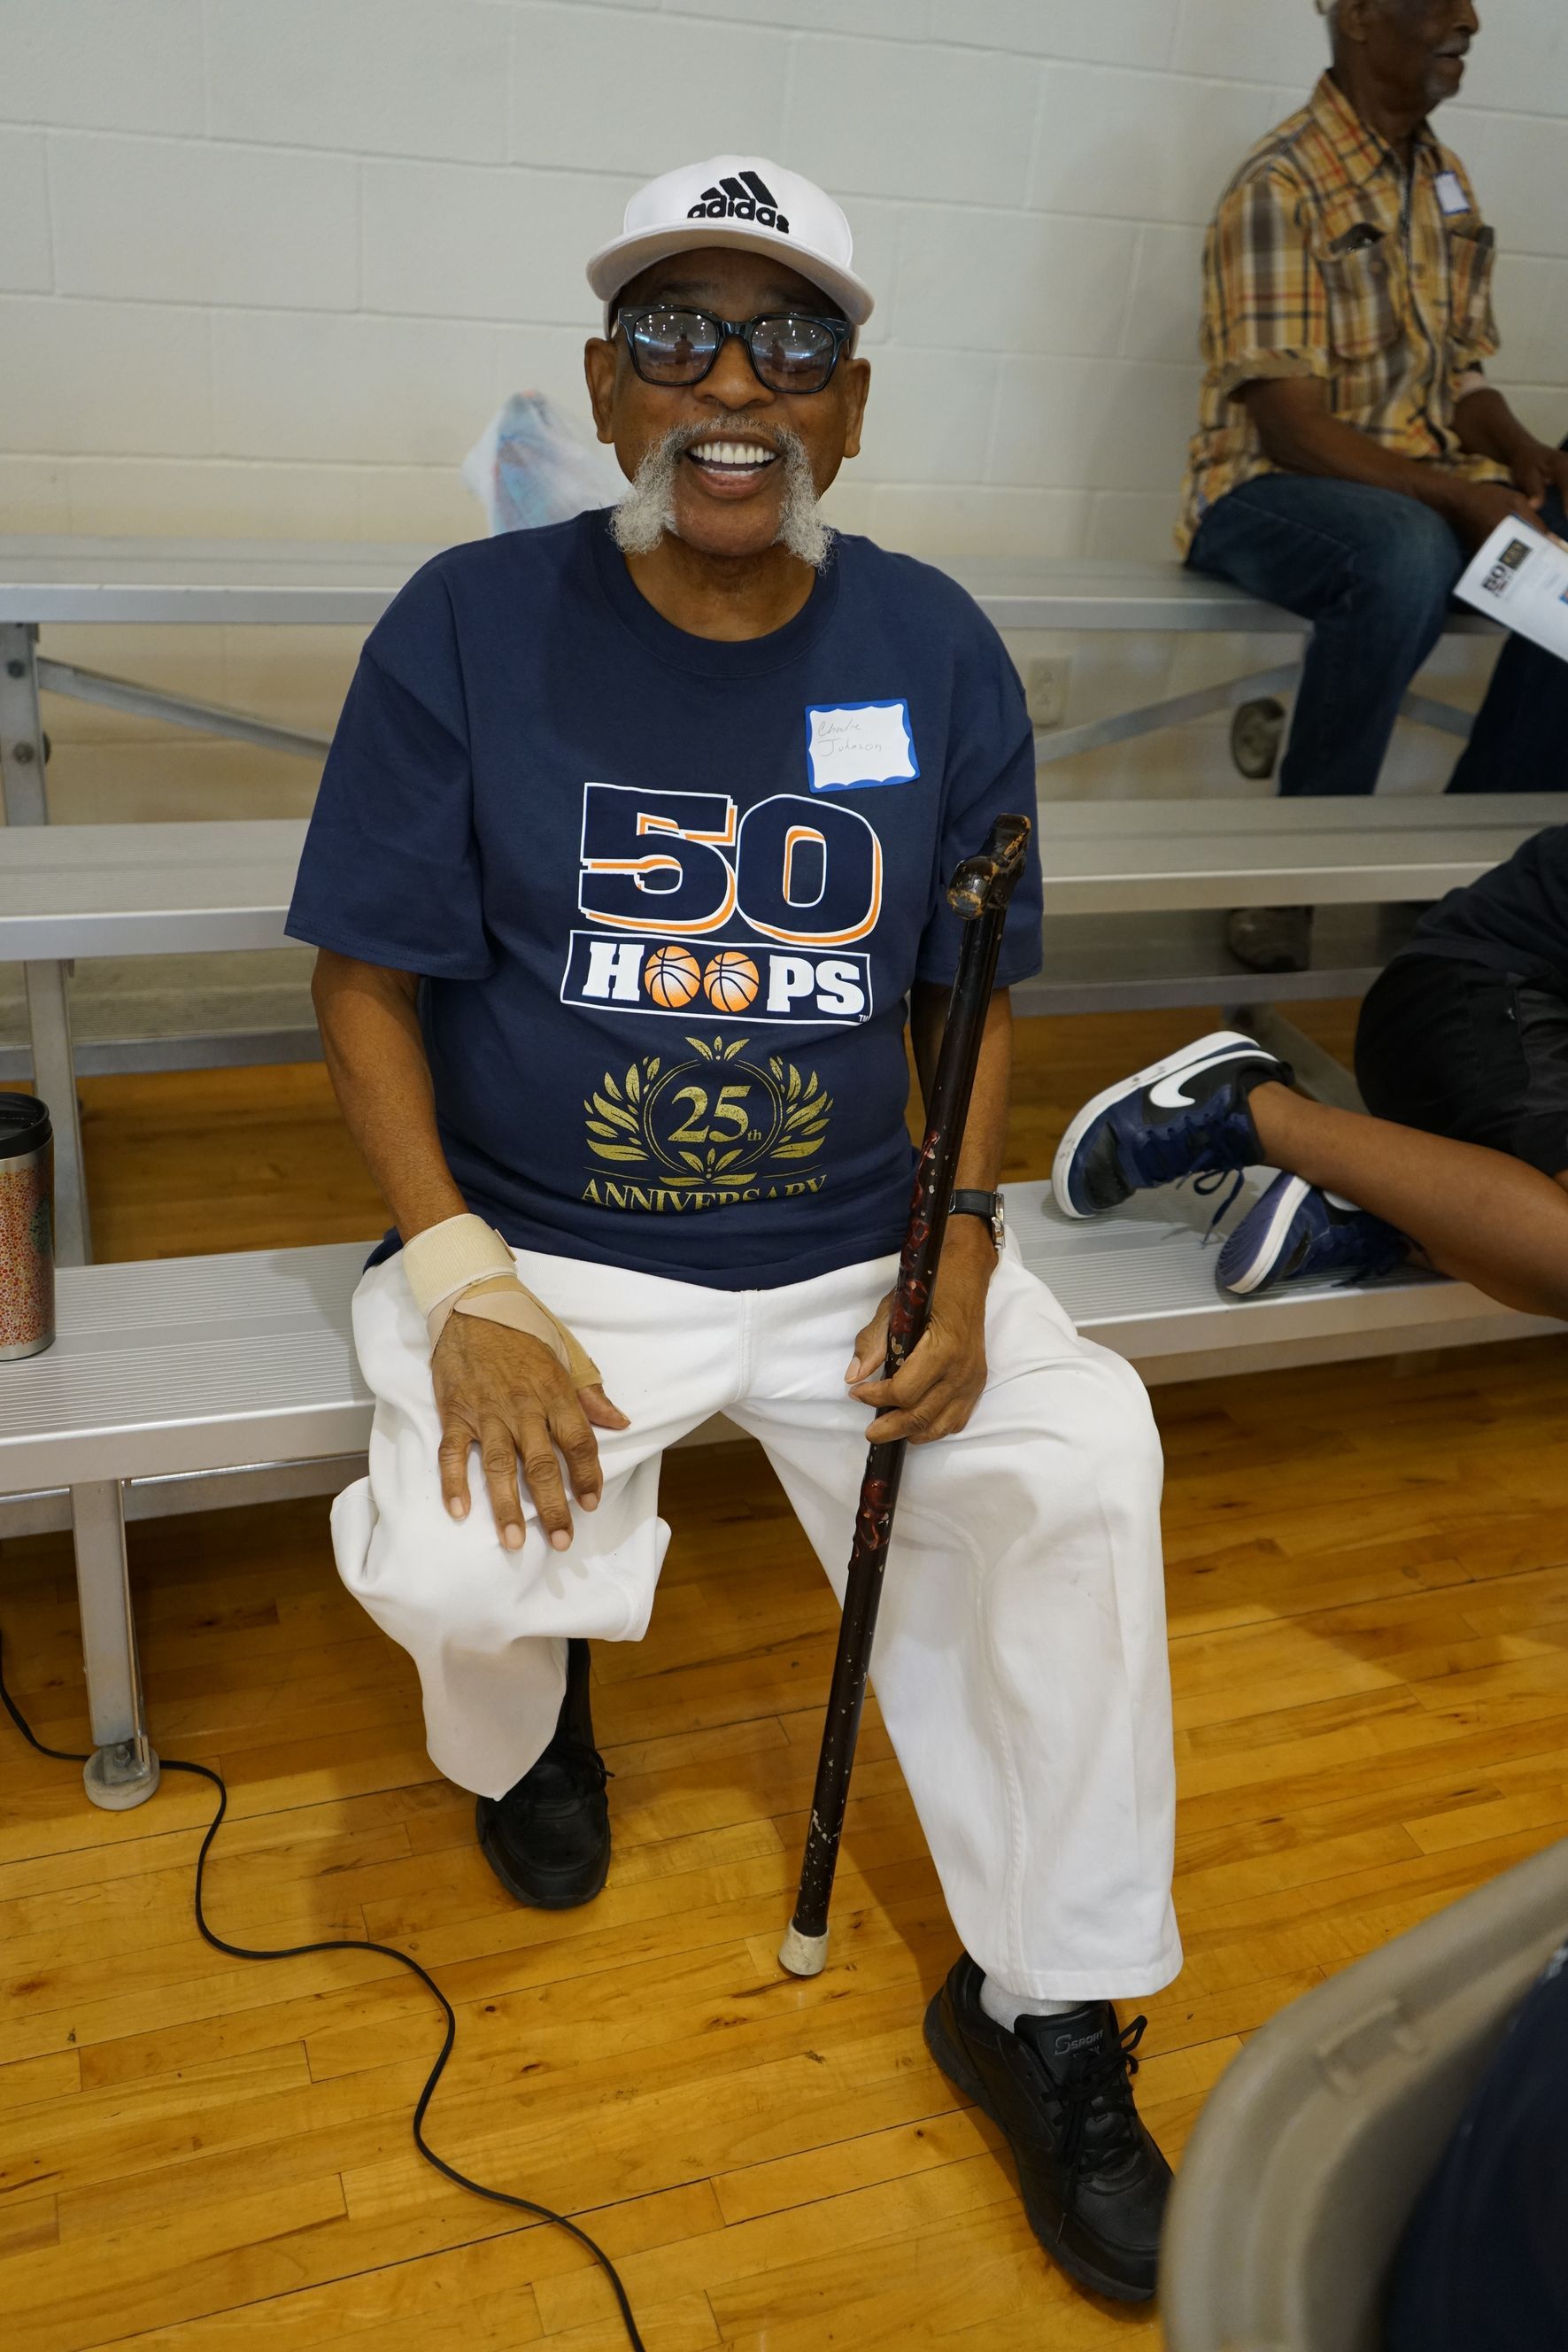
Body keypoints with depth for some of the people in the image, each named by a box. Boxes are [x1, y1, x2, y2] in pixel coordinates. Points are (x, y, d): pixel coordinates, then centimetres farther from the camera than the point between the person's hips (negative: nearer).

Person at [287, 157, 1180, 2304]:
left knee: (1084, 1465, -20)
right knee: (461, 1575, -25)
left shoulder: (938, 653, 2)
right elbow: (369, 979, -3)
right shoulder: (469, 629, -5)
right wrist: (465, 1292, -15)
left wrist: (958, 1258, -8)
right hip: (548, 1253, -1)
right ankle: (527, 1717, 17)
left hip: (854, 1254, 2)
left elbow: (971, 995, 8)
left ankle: (1048, 2009, 3)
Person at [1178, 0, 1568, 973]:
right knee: (1406, 554, -38)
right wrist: (1461, 498, -26)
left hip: (1430, 488, 8)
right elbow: (1288, 424, -19)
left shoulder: (1448, 180, 13)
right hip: (1268, 490, -8)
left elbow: (1463, 378, 14)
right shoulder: (1281, 185, -12)